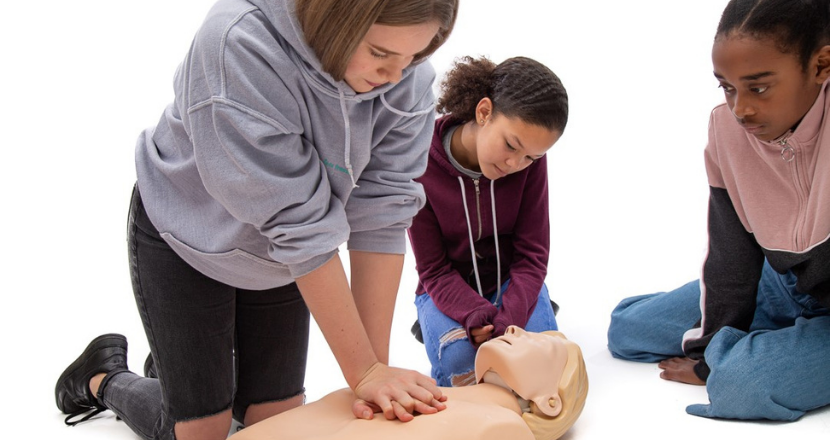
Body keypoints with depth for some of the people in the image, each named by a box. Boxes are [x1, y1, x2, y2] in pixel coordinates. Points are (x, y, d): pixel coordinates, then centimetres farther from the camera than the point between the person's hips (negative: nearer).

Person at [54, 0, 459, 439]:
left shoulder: (408, 76, -23)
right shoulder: (238, 44, -37)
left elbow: (381, 213, -20)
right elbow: (298, 221, -37)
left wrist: (377, 364, -22)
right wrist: (364, 372, -32)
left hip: (278, 257, 5)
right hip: (186, 235, -4)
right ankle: (104, 377, 31)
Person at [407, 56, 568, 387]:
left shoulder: (530, 162, -17)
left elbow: (531, 255, -12)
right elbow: (434, 271, -18)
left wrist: (507, 322, -29)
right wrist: (480, 318, -35)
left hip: (510, 280, 2)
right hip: (449, 288, -2)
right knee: (458, 364, -29)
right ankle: (435, 326, 4)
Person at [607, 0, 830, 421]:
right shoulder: (727, 127, -12)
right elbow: (730, 256, -4)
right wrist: (709, 355, -1)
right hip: (783, 285, 6)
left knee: (743, 381, -31)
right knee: (626, 327, 6)